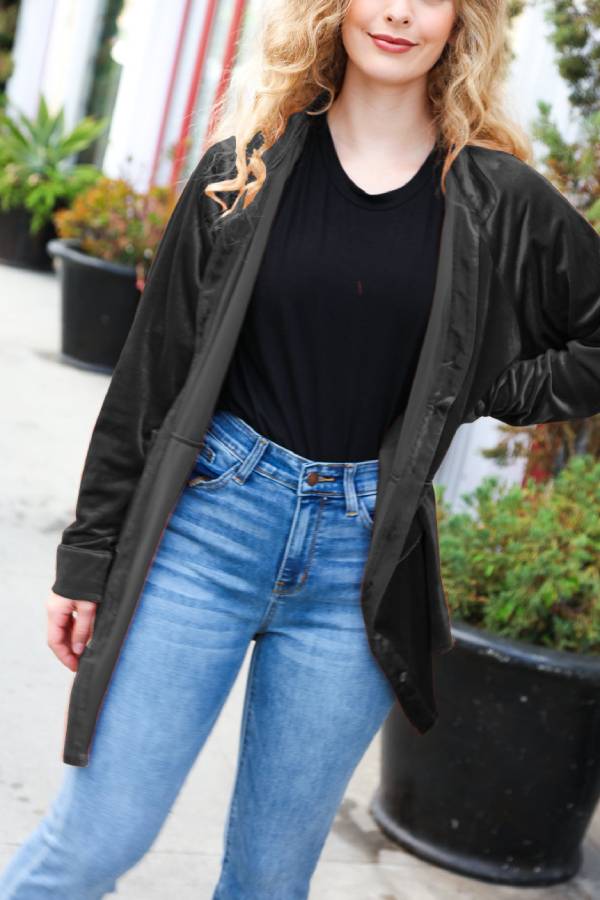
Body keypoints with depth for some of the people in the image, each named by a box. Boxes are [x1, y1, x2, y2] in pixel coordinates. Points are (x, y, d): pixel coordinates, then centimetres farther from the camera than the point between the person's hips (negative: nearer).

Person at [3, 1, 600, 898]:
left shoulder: (500, 201, 2)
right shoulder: (248, 170, 3)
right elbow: (149, 372, 4)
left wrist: (496, 394, -1)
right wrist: (89, 556, 4)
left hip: (365, 554, 1)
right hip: (212, 520, 0)